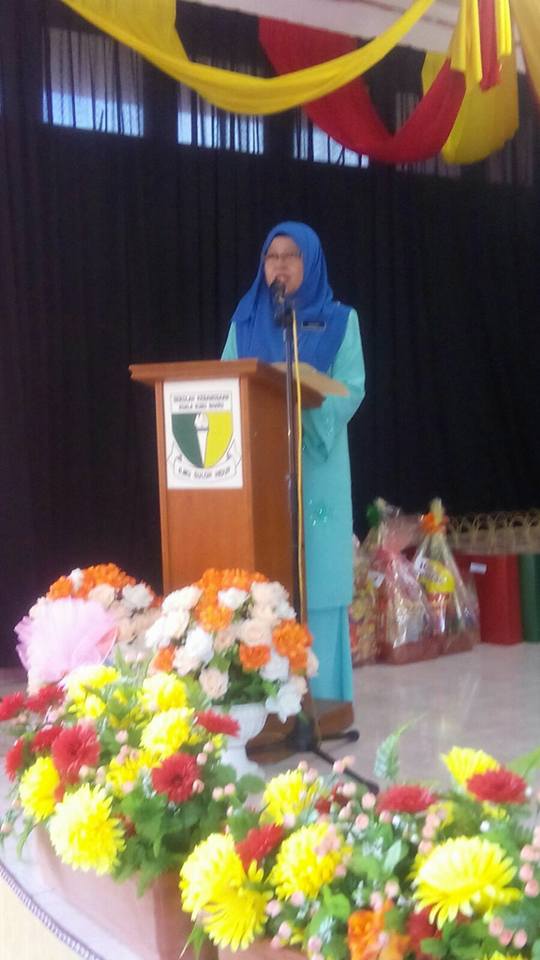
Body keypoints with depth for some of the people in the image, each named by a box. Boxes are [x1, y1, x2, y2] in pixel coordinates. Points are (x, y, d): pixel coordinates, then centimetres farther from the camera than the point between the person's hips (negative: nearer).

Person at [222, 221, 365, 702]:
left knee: (316, 578, -4)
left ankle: (321, 695, 3)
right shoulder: (245, 321, 15)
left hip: (316, 465, -2)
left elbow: (351, 390, -3)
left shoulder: (339, 320, 7)